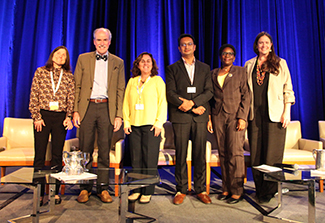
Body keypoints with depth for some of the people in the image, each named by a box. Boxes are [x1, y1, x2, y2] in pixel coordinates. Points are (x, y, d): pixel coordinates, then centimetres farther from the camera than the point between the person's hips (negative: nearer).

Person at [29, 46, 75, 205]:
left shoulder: (69, 76, 10)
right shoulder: (40, 72, 7)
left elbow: (71, 98, 7)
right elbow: (34, 96, 2)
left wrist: (69, 116, -4)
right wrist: (36, 117, -5)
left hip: (61, 117, 1)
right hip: (43, 116, -1)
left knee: (57, 155, 6)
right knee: (40, 155, 1)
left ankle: (55, 191, 16)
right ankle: (39, 192, 12)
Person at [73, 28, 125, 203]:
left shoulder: (118, 62, 11)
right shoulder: (83, 59, 11)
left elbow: (120, 90, 7)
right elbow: (77, 86, 8)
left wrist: (119, 115, -2)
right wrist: (75, 110, -2)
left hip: (107, 108, 0)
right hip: (87, 107, 0)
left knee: (105, 150, 4)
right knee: (85, 150, 4)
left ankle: (103, 188, 16)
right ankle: (85, 188, 17)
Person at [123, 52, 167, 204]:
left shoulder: (157, 80, 7)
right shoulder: (132, 81, 16)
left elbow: (162, 102, 1)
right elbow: (126, 102, 15)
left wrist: (159, 123, -8)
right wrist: (126, 122, 5)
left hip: (151, 125, -3)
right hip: (134, 125, 3)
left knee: (149, 160, -2)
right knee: (136, 159, 5)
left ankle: (147, 192, 8)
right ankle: (136, 190, 16)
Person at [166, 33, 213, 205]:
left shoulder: (205, 68, 17)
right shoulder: (172, 69, 10)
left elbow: (209, 91, 6)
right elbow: (170, 94, -1)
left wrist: (191, 102, -11)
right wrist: (194, 108, -9)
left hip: (200, 116, 2)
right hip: (180, 116, -1)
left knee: (200, 154, 3)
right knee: (181, 155, 0)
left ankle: (200, 189, 15)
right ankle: (181, 190, 12)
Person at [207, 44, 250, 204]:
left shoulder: (241, 72, 7)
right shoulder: (213, 73, 16)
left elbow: (246, 96, 1)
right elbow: (210, 96, 14)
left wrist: (242, 117, -10)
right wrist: (209, 118, 5)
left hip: (235, 116, -3)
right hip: (218, 117, 3)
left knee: (235, 152, -7)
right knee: (223, 153, 5)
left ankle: (237, 191, 3)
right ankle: (226, 189, 14)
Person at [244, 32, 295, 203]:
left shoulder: (280, 64, 9)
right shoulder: (249, 65, 14)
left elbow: (288, 89, 6)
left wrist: (287, 112, -4)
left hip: (274, 115, -2)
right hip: (255, 115, 2)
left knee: (272, 154, -2)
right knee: (255, 154, 3)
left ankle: (269, 191, 9)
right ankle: (259, 189, 16)